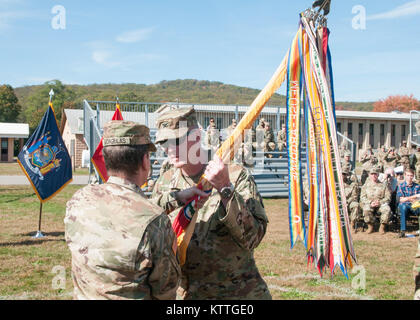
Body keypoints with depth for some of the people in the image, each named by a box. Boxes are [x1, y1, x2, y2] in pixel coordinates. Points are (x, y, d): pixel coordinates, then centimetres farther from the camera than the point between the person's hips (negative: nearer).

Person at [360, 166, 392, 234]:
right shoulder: (366, 186, 15)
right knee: (366, 210, -35)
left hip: (381, 204, 0)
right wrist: (370, 203, -12)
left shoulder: (383, 185, 12)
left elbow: (388, 197, 4)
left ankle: (382, 227, -14)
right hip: (369, 204, 0)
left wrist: (380, 202, -13)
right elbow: (362, 198, 6)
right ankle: (370, 226, -12)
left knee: (387, 209, -33)